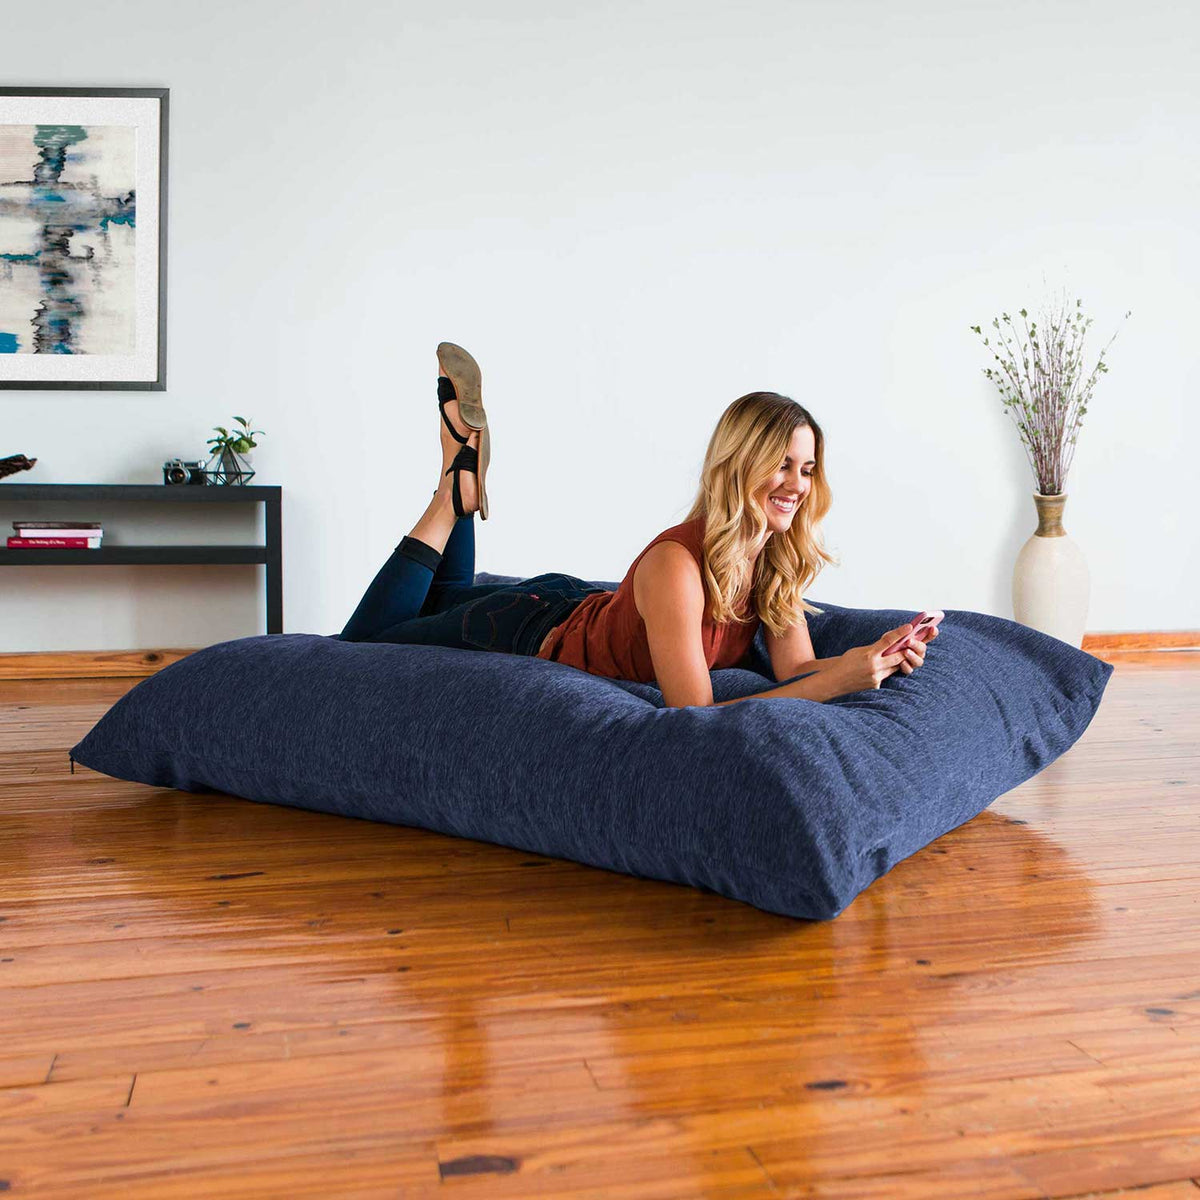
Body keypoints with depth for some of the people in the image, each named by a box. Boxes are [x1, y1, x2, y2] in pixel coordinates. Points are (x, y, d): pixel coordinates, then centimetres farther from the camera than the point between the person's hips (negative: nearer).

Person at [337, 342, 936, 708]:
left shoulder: (778, 559, -18)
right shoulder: (675, 564, -41)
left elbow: (797, 669, -16)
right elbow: (694, 716, -41)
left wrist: (873, 658, -35)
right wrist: (839, 680, -46)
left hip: (580, 608, 6)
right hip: (522, 634, -6)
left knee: (444, 601, 34)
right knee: (355, 648, 17)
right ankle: (458, 488, 16)